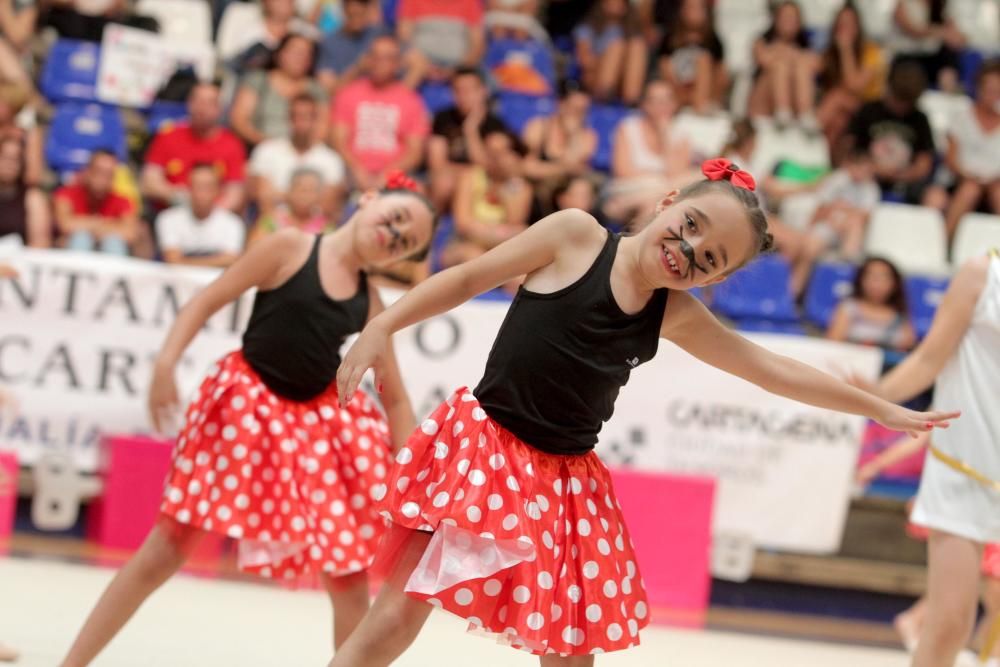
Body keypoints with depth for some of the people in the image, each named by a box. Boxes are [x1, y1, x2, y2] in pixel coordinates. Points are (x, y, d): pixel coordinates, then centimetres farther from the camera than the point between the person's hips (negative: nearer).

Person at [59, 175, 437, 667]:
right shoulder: (290, 247, -7)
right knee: (167, 547, -1)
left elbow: (394, 396, 9)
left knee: (348, 573, 1)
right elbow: (208, 300, -6)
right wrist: (166, 362, -19)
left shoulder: (370, 304, 4)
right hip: (246, 408, -4)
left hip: (320, 423, 4)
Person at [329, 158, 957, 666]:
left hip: (566, 482, 4)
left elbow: (775, 369, 9)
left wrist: (884, 410, 14)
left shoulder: (677, 315, 2)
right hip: (477, 449, -4)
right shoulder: (576, 234, -8)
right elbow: (468, 279, -2)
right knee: (398, 615, -6)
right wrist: (382, 326, -9)